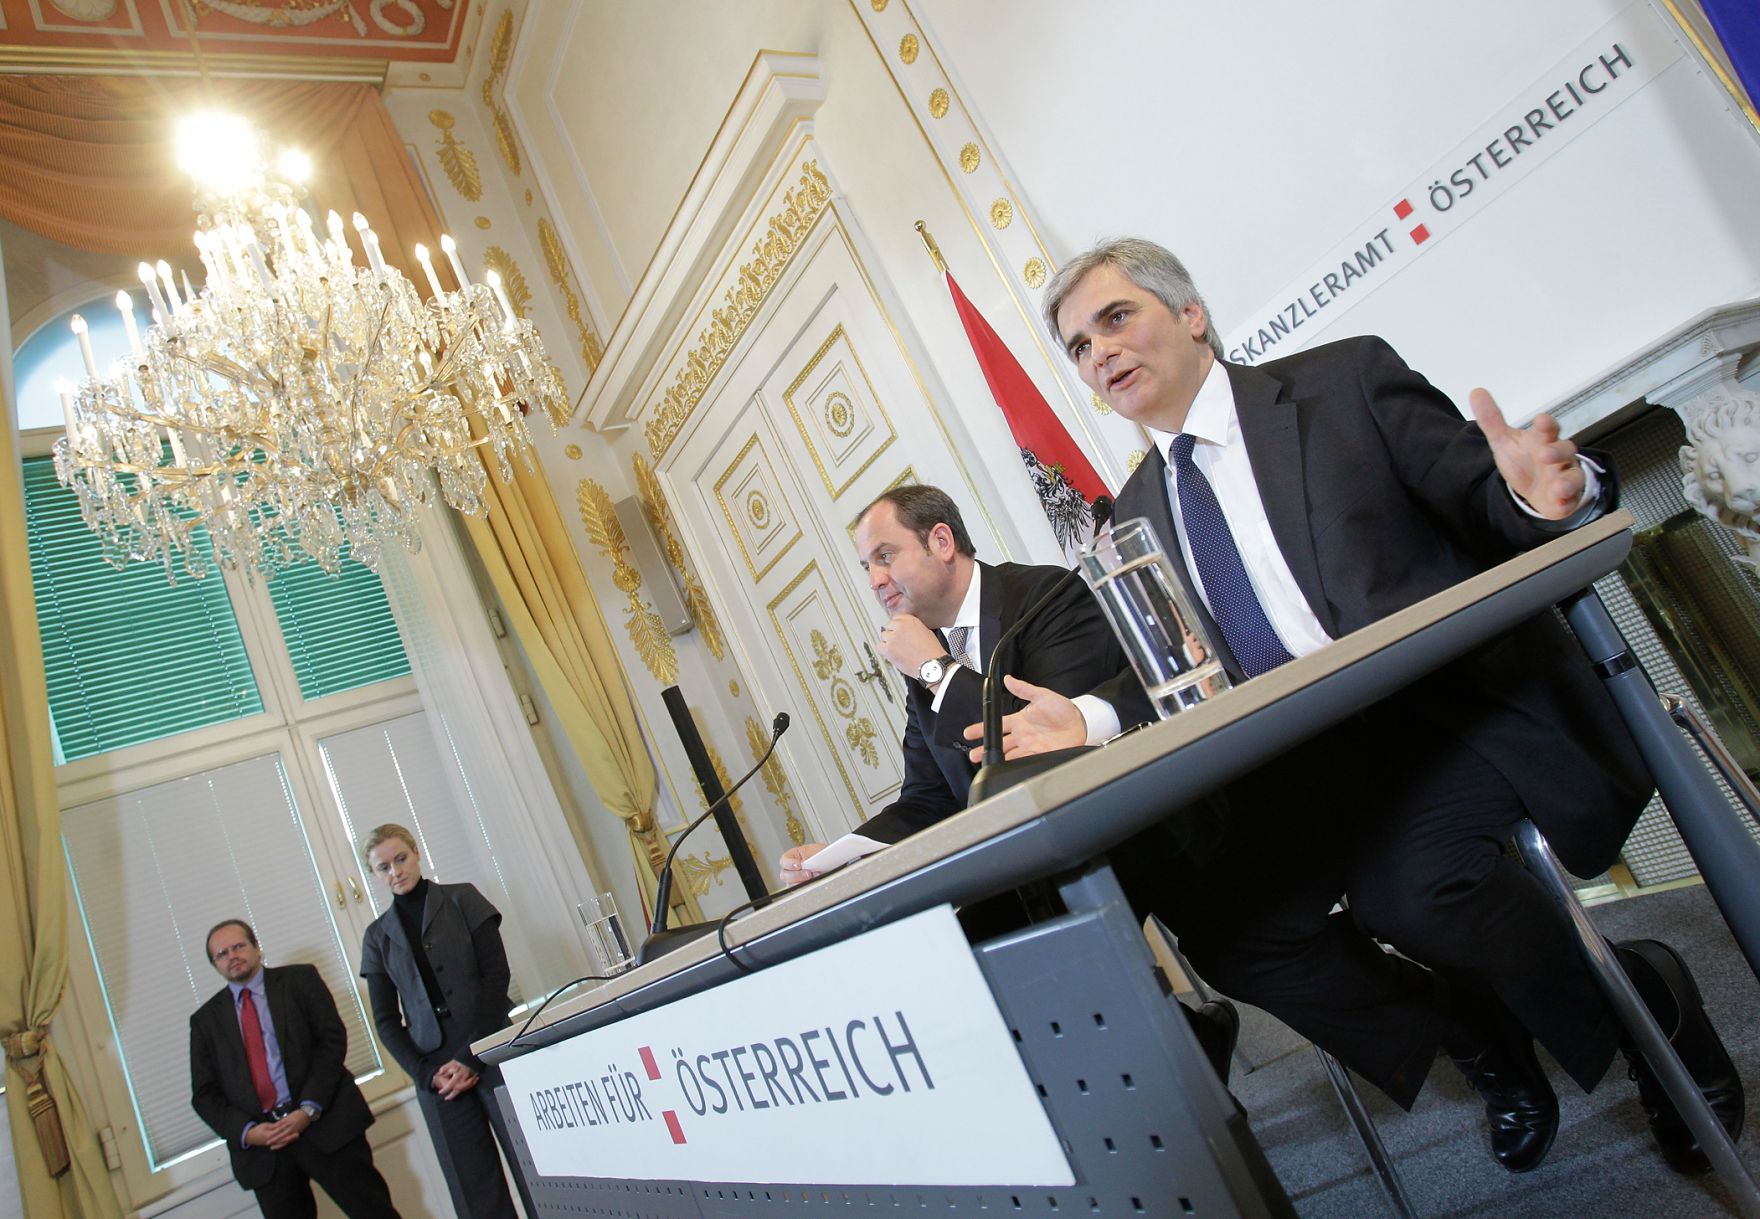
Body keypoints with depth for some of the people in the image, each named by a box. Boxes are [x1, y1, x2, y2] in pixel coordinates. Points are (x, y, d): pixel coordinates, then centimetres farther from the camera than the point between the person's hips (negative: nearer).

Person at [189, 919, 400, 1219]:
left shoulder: (300, 979, 7)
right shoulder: (205, 1020, 14)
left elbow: (333, 1039, -2)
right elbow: (204, 1094, 10)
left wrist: (309, 1109, -13)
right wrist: (246, 1131, -8)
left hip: (324, 1124, -2)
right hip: (260, 1145, 2)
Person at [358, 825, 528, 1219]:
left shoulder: (462, 899, 5)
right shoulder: (378, 937, 12)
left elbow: (497, 974, -2)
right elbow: (386, 1020, 10)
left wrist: (472, 1057, -10)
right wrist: (426, 1074, -5)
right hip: (435, 1069, 2)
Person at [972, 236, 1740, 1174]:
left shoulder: (1345, 381, 1)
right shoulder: (1139, 512, 13)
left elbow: (1490, 506, -2)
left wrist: (1549, 494, -25)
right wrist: (1095, 717, -3)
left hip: (1453, 709, -4)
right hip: (1302, 763, 5)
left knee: (1406, 882, -31)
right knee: (1222, 928, -16)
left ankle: (1645, 1006, 3)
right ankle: (1480, 1037, 10)